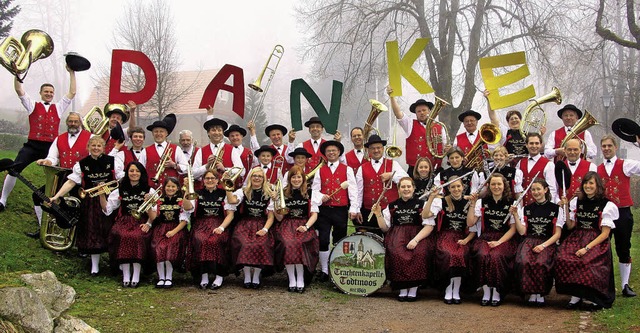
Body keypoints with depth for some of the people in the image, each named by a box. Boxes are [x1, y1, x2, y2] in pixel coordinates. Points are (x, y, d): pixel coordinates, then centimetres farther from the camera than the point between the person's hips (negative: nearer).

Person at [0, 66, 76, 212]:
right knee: (13, 170, -12)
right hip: (32, 146, -2)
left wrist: (72, 73, 7)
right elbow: (19, 90, 1)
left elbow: (72, 93, 10)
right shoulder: (33, 105, 11)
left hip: (50, 148, 2)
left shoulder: (58, 108, 15)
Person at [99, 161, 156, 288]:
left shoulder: (149, 191, 9)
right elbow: (106, 210, 7)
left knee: (137, 236, -34)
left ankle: (136, 276, -27)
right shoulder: (120, 190, 14)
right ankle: (126, 276, -26)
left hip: (140, 223, -1)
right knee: (122, 236, -32)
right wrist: (102, 195, -4)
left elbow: (153, 216, 3)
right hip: (124, 222, 1)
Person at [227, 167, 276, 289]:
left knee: (261, 245, -29)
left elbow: (270, 217, 6)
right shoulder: (243, 192, 10)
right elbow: (232, 200, -12)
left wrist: (265, 229, -9)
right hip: (245, 225, 0)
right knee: (245, 245, -29)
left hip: (261, 226, 0)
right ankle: (247, 276, -13)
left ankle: (256, 277, -13)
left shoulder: (268, 195, 10)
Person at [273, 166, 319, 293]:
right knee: (287, 243, -31)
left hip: (304, 224, -1)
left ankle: (300, 280, -20)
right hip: (287, 225, 1)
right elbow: (279, 218, 7)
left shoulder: (309, 192, 8)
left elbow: (314, 214, 5)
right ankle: (291, 280, -20)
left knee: (298, 243, -32)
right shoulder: (283, 193, 10)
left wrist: (306, 226, -12)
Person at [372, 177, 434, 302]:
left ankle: (413, 289, -22)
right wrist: (378, 214, -1)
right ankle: (402, 288, -22)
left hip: (418, 235, -1)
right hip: (397, 235, 1)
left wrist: (415, 240, -16)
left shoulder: (421, 204, 8)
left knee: (420, 253, -33)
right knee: (397, 253, -32)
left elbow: (429, 226, -2)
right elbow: (385, 228, 15)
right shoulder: (392, 206, 17)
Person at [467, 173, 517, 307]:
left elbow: (513, 228, 1)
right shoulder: (482, 202, 12)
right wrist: (472, 205, -5)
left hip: (505, 239, -2)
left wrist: (499, 242, -12)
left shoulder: (511, 203, 6)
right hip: (485, 238, 2)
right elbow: (470, 223, 5)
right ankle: (486, 292, -20)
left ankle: (497, 293, -19)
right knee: (483, 255, -32)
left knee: (496, 256, -33)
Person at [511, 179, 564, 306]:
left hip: (547, 243, -2)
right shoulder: (526, 209, 18)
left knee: (541, 263, -36)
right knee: (524, 262, -33)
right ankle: (532, 293, -18)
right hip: (529, 242, 2)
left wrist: (543, 245, -12)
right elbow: (522, 232, 9)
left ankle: (541, 294, -16)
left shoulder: (556, 209, 9)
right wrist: (515, 215, -3)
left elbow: (557, 234, 3)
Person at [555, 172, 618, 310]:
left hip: (597, 242, -4)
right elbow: (570, 226, 12)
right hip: (577, 239, 4)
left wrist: (587, 248, -17)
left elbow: (605, 233, -6)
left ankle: (596, 298, -10)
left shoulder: (606, 205, -1)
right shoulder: (576, 201, 13)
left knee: (587, 262, -33)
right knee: (562, 259, -26)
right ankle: (575, 295, -13)